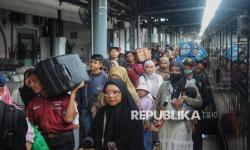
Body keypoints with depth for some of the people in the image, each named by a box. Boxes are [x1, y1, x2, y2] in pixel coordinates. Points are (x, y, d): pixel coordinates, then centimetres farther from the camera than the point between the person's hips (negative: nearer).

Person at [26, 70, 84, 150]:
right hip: (43, 140, 3)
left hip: (64, 140, -3)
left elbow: (68, 119, -17)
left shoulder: (62, 96, -5)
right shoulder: (32, 104, 6)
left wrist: (73, 93, -16)